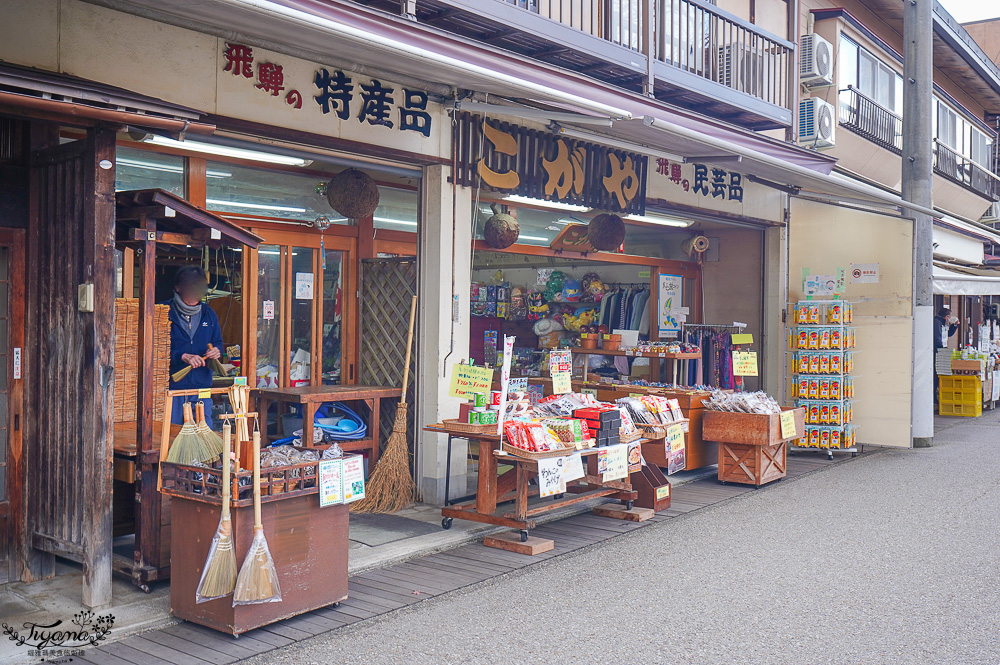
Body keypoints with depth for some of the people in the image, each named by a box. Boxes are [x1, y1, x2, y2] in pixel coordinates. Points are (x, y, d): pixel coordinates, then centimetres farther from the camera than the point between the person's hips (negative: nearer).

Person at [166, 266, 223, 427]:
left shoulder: (209, 314, 12)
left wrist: (216, 351, -2)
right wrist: (182, 356, -20)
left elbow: (218, 342, 21)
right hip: (171, 387, -3)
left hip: (202, 386, 4)